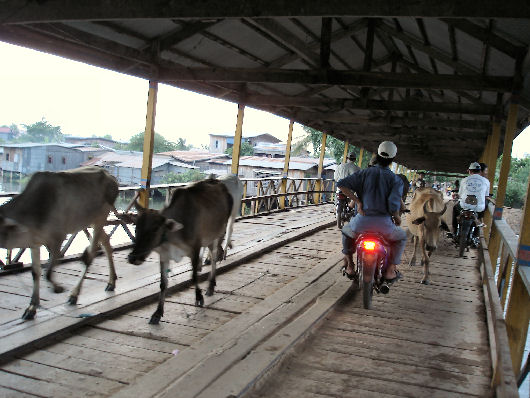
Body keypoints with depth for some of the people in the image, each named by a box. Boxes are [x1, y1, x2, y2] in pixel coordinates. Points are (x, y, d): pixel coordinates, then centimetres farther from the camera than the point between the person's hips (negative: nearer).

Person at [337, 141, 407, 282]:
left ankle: (349, 266, 31)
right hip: (383, 223, -1)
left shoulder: (364, 173, 5)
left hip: (362, 220, 1)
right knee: (401, 237, 30)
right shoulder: (396, 180, 0)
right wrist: (397, 218, 7)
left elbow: (341, 184, -6)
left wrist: (357, 201, -1)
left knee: (346, 231, 34)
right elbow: (393, 205, -13)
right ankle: (390, 270, 23)